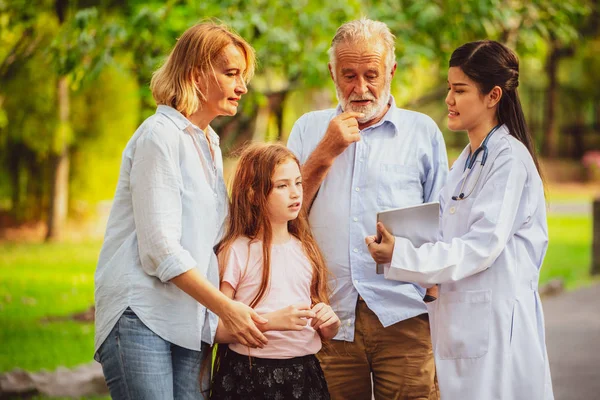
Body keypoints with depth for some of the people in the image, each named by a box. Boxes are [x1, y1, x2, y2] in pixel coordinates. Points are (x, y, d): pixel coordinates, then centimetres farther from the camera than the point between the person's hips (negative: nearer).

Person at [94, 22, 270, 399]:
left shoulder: (210, 144, 17)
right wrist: (226, 307, -18)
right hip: (141, 315, -8)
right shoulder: (161, 135, -9)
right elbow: (160, 246, -16)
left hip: (190, 321, 8)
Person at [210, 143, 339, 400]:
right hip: (250, 378, -5)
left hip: (304, 375, 5)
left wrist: (330, 321, -6)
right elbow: (216, 330, -12)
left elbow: (326, 334, 17)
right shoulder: (235, 252, -7)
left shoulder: (305, 251, 10)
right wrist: (271, 320, -22)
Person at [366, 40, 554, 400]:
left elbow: (482, 246, -18)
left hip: (496, 319, -8)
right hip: (461, 315, 8)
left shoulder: (509, 158, -11)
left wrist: (400, 256, -19)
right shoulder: (468, 160, 17)